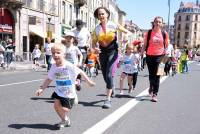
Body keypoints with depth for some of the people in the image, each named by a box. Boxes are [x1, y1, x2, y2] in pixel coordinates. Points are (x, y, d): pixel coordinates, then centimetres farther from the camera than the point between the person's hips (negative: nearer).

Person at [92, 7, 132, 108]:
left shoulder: (113, 25, -7)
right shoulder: (97, 29, 0)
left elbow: (128, 32, -1)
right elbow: (94, 42, 6)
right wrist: (95, 47, -16)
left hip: (112, 52, -4)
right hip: (102, 53, 4)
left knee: (109, 74, -16)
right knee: (105, 76, 12)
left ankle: (108, 99, -11)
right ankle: (111, 89, 44)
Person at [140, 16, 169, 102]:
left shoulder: (164, 33, -1)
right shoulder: (148, 33, -2)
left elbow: (166, 46, 7)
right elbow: (144, 45, 3)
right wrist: (140, 55, -1)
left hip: (159, 56, -1)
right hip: (149, 56, 1)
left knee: (157, 76, -4)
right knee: (151, 74, 12)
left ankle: (154, 94, 1)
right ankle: (151, 87, 41)